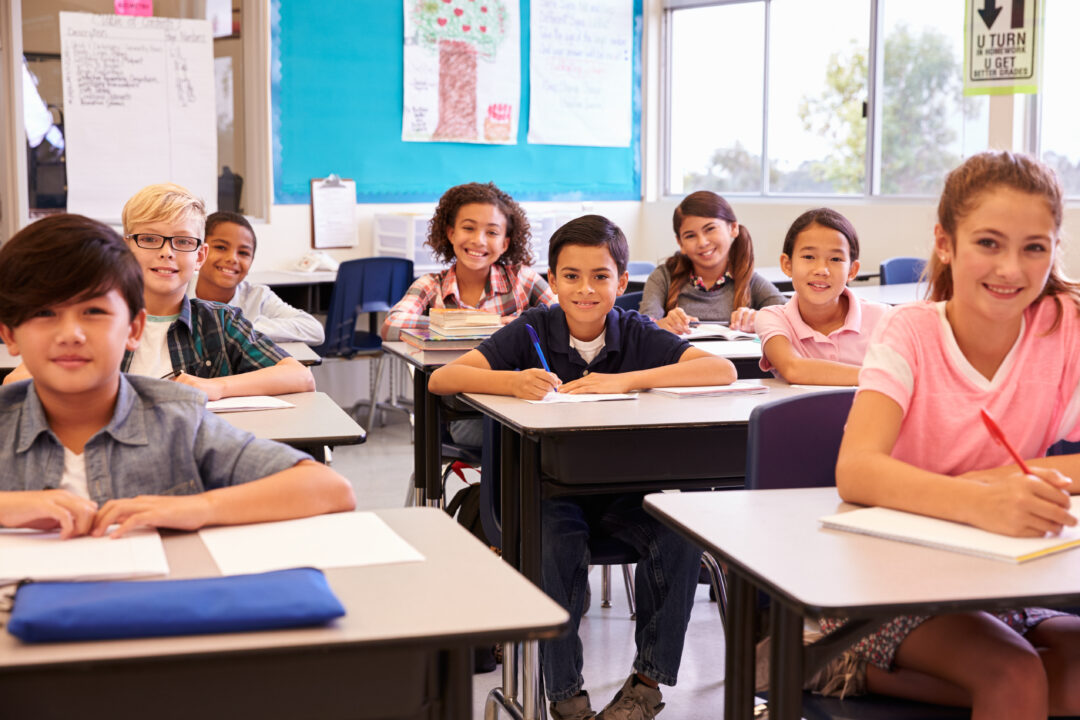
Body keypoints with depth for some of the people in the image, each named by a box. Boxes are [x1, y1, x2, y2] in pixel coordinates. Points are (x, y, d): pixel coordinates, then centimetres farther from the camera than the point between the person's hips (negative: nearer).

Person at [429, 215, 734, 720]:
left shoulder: (636, 333, -3)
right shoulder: (534, 329, -5)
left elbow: (723, 370, -18)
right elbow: (441, 379, -14)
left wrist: (625, 380, -27)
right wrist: (513, 381, -35)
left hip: (624, 486, 1)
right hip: (551, 486, -1)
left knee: (681, 537, -25)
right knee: (555, 549, -32)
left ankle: (649, 679, -4)